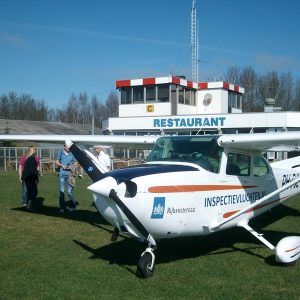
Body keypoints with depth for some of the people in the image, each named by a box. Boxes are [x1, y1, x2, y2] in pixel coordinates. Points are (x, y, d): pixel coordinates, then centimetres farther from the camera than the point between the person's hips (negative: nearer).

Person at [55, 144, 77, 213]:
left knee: (70, 191, -2)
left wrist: (71, 167, -9)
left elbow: (75, 163, 9)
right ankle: (62, 207, 12)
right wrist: (62, 165, -6)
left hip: (69, 174, -1)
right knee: (61, 191, 4)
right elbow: (57, 162, 12)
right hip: (61, 174, 1)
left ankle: (72, 206, 8)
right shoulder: (60, 152, 6)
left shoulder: (72, 154, 3)